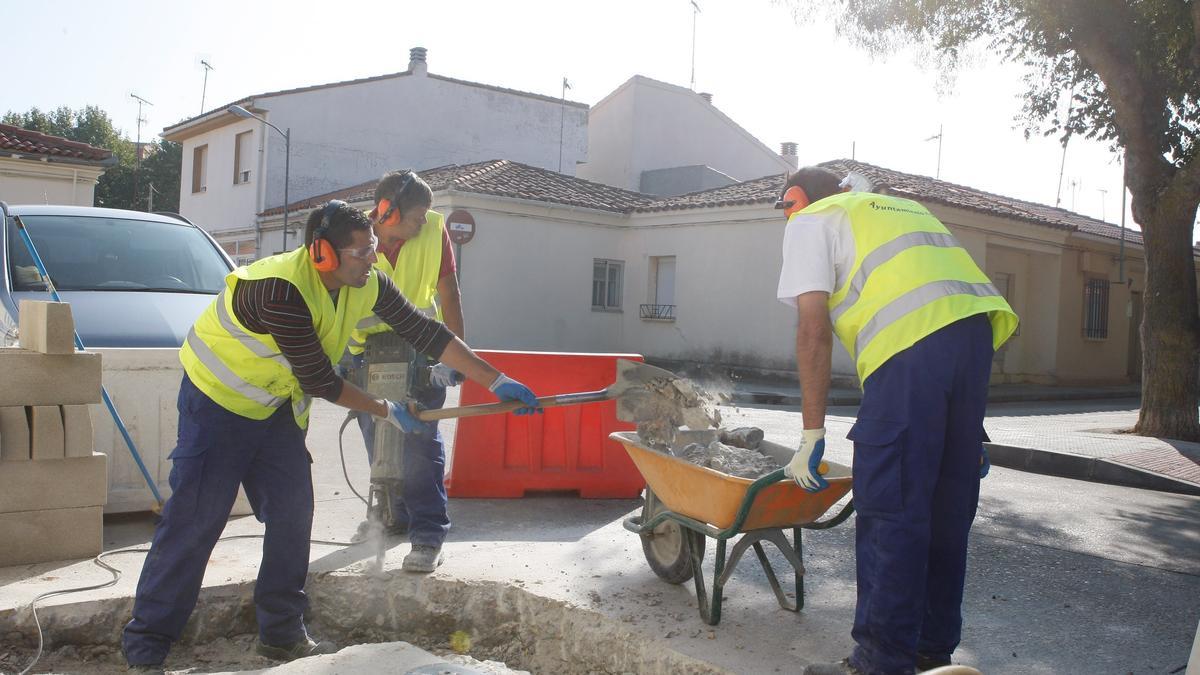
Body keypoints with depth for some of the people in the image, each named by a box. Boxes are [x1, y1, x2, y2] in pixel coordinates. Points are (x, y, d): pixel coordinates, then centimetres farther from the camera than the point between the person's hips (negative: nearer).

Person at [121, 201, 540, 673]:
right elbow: (319, 381, -26)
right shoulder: (283, 290, -33)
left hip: (279, 403, 7)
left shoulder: (368, 285, -11)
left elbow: (426, 333, -7)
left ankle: (281, 633, 16)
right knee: (196, 518, -8)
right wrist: (386, 411, -14)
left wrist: (497, 381, -10)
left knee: (292, 512, 3)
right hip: (219, 397, -7)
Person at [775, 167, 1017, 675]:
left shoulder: (809, 221, 14)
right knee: (947, 508, 14)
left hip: (913, 342, -8)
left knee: (889, 511, -2)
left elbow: (814, 330, 2)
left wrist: (812, 434, 3)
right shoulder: (901, 207, 35)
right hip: (977, 328, 8)